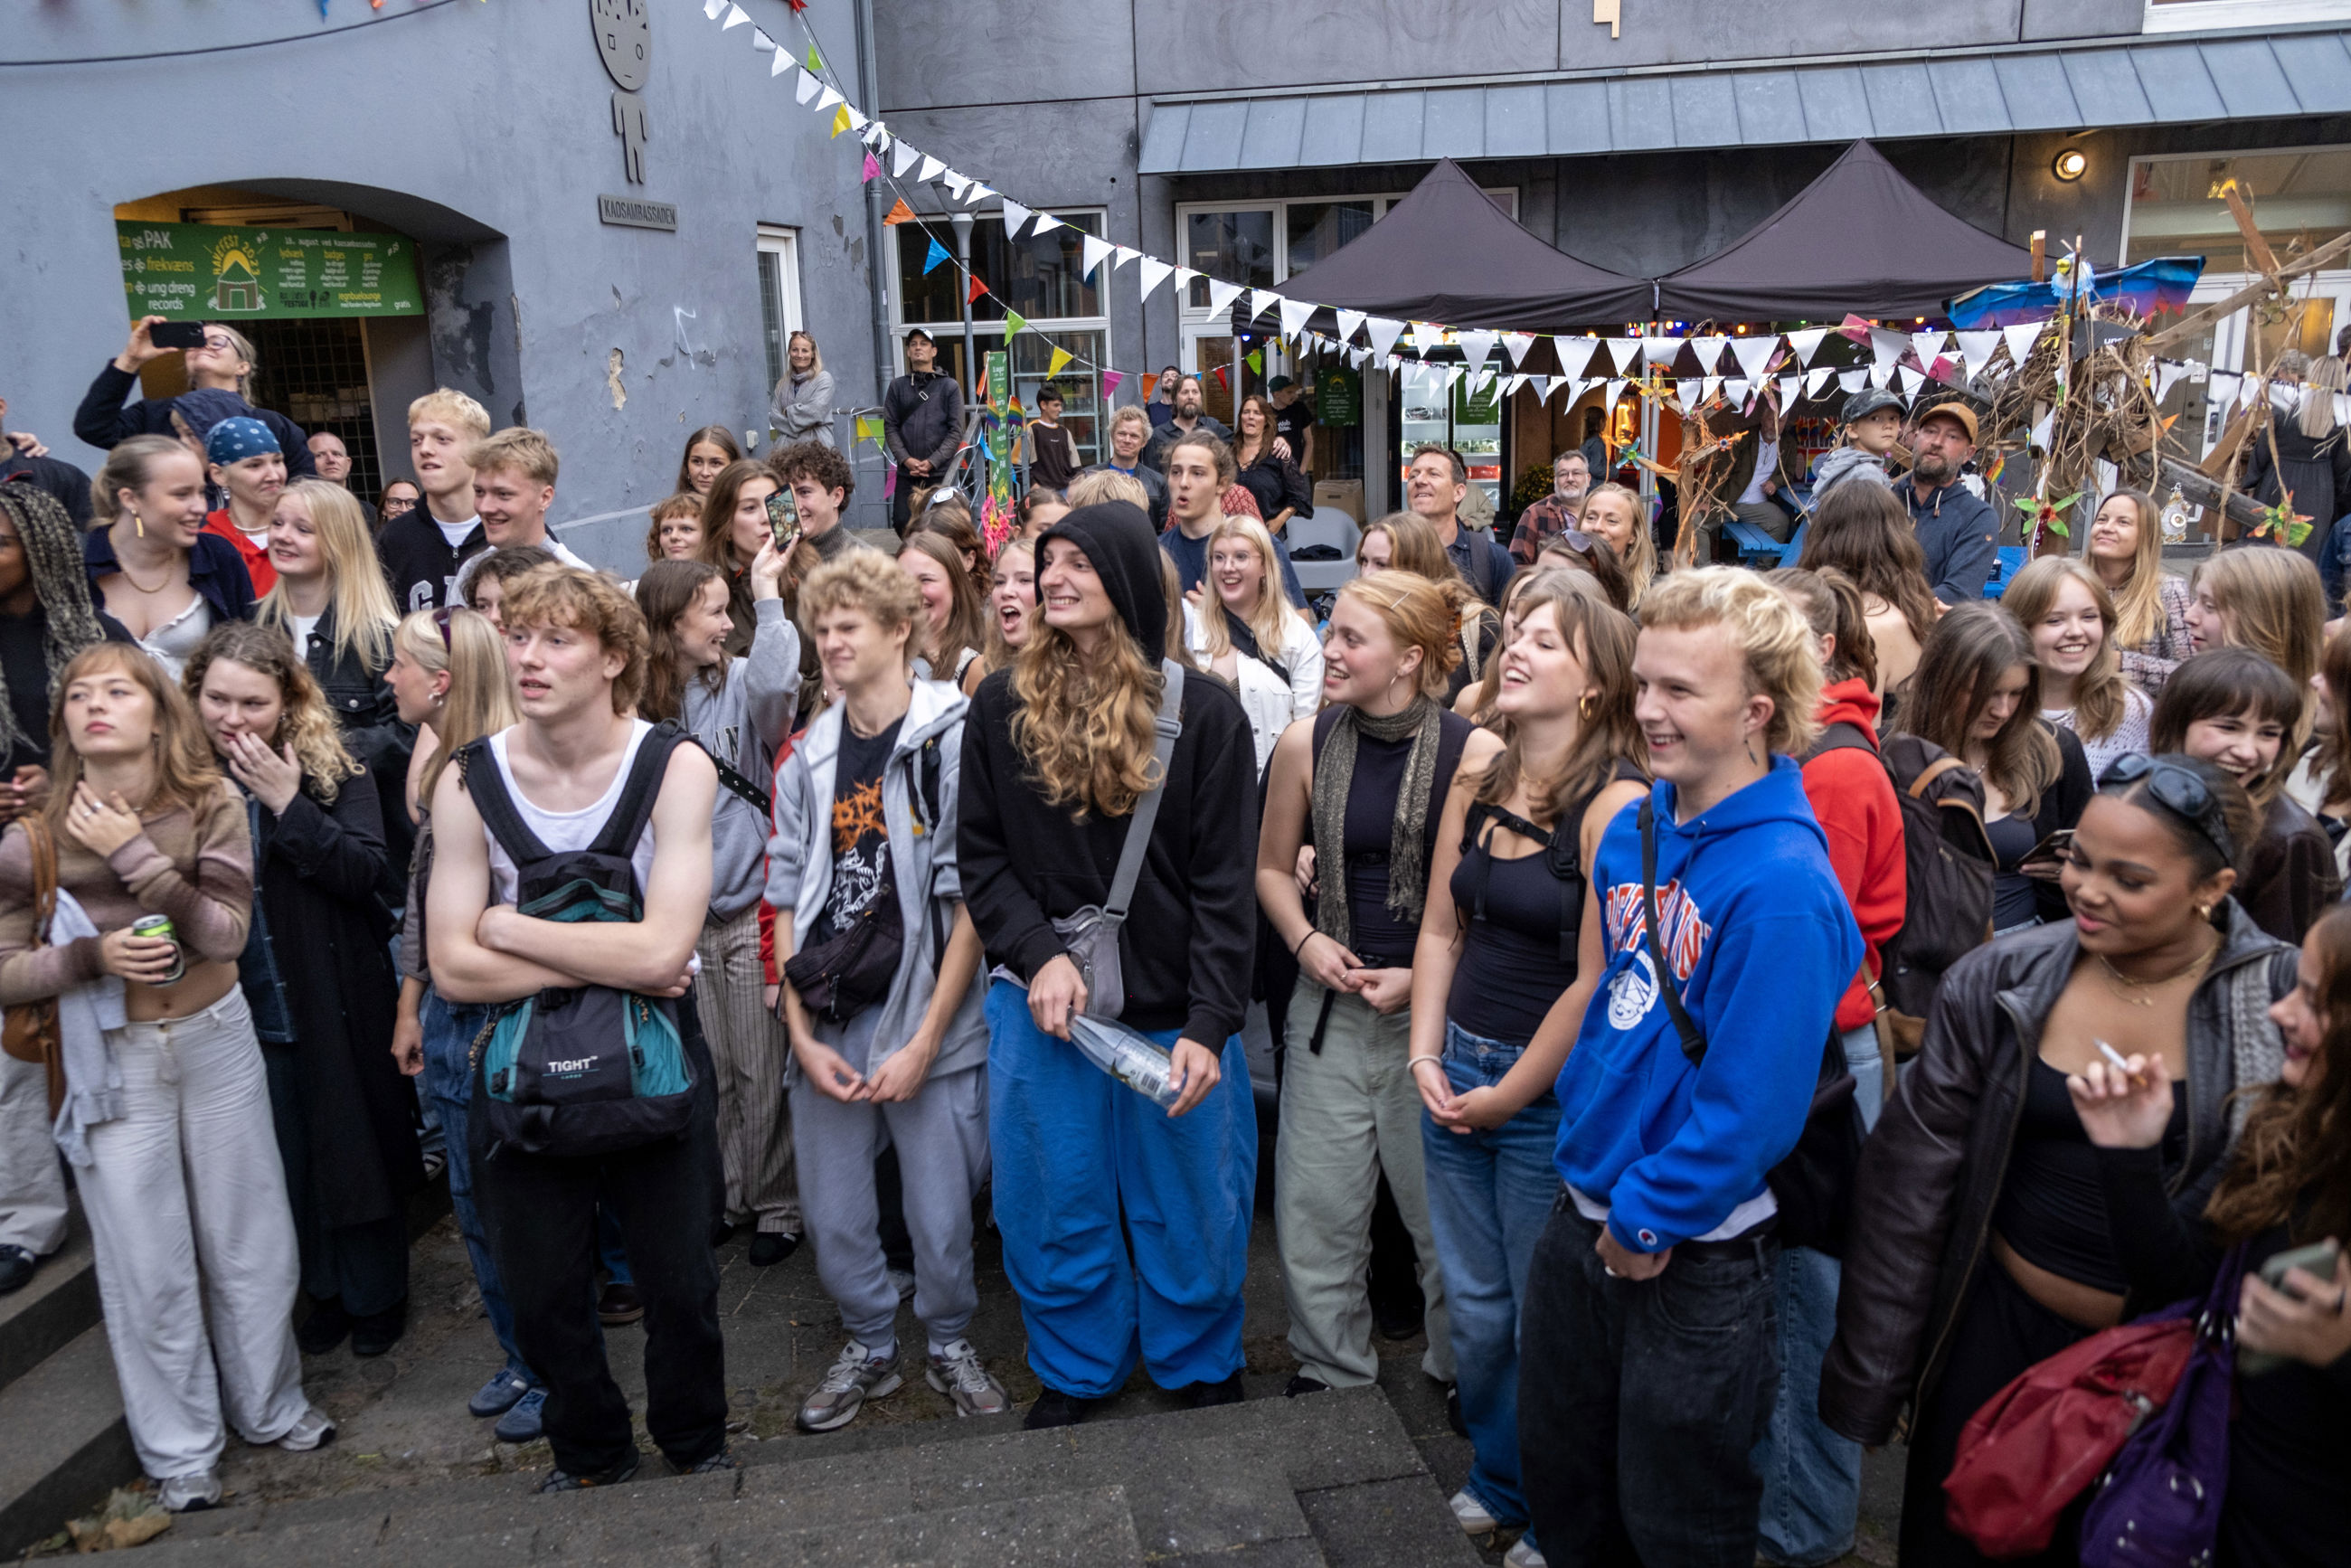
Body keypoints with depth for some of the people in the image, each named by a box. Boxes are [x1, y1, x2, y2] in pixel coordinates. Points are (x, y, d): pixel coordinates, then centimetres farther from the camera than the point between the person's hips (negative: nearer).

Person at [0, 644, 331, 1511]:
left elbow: (226, 933, -16)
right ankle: (179, 1449, 27)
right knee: (148, 1262, 8)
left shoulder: (212, 807, -7)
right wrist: (94, 955, -20)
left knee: (250, 1238, 13)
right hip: (114, 1060, -1)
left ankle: (271, 1406, 35)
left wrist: (136, 856, -23)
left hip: (217, 1043, 1)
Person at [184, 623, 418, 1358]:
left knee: (359, 1149, 10)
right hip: (248, 1013, 3)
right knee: (291, 1163, 15)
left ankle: (379, 1296, 29)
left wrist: (288, 804, -24)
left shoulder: (333, 771, -9)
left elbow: (368, 872, -19)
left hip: (338, 1008, -3)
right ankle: (327, 1293, 34)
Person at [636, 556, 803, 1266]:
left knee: (762, 1071, 4)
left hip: (750, 907, -2)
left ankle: (777, 1204, 19)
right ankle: (725, 1194, 30)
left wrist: (769, 599, -23)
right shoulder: (638, 708, 2)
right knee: (708, 1069, 13)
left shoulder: (741, 685, -4)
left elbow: (774, 685, -30)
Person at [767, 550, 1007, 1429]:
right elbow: (787, 898, 9)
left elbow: (973, 899, -10)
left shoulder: (952, 741, -8)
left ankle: (949, 1343, 32)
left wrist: (926, 1038, -11)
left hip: (929, 1021, -4)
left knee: (940, 1217, 5)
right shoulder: (808, 758, 8)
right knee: (833, 1218, 11)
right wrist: (802, 1032, 0)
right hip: (826, 1027, 4)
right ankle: (869, 1348, 35)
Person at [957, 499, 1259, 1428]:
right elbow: (979, 855, 3)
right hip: (1042, 1006, 2)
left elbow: (1225, 884, -7)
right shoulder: (1002, 706, 2)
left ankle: (1199, 1366, 36)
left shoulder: (1203, 713, -5)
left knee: (1189, 1208, 12)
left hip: (1173, 1012, -1)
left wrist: (1209, 1023, -14)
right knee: (1053, 1208, 13)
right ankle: (1077, 1368, 36)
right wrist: (1038, 953, -13)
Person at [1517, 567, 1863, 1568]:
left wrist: (1649, 1220, -15)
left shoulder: (1782, 884, -23)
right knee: (1560, 1481, 24)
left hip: (1694, 1253, -7)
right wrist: (1585, 1141, 8)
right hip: (1584, 1216, 7)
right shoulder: (1633, 831, 0)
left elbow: (1752, 1099, -22)